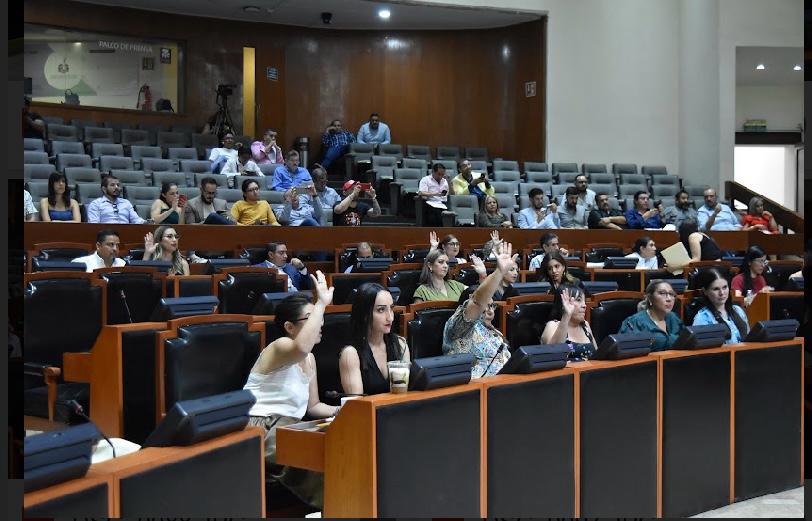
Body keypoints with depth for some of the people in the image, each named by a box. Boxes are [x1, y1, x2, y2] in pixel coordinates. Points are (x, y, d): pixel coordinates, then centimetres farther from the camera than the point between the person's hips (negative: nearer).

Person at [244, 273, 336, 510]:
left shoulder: (309, 359, 14)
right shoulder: (280, 347, -12)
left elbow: (313, 406, 22)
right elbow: (301, 347, -39)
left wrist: (339, 410, 1)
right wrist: (321, 303, -32)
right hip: (261, 431, -9)